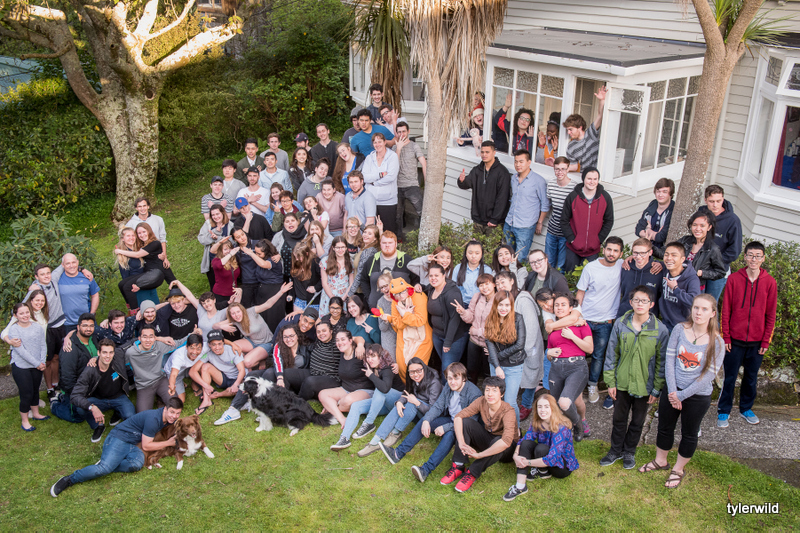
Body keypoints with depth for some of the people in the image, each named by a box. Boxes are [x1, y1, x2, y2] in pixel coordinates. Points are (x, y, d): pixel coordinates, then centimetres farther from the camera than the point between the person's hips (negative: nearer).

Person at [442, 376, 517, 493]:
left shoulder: (508, 411, -30)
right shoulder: (482, 402, -15)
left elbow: (506, 441, -45)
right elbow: (458, 417, -19)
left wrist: (479, 455, -40)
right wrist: (461, 443, -33)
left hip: (504, 452, -5)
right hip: (487, 439, 5)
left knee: (500, 442, -40)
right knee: (465, 421, -18)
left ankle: (472, 473, -23)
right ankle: (458, 467, -18)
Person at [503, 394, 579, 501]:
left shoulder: (561, 428, -28)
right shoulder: (536, 423, -7)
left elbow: (552, 459, -33)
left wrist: (527, 463, -29)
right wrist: (515, 455, -29)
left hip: (564, 466, -6)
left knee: (541, 448, -32)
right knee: (526, 443, -20)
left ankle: (543, 472, 0)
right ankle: (520, 486, -26)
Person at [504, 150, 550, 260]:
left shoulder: (538, 181, -10)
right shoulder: (513, 178, 9)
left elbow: (545, 204, -3)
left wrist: (540, 223, -1)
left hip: (525, 227, -6)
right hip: (509, 224, 6)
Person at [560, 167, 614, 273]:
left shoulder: (605, 198, -2)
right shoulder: (573, 196, -5)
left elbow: (609, 221, 6)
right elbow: (564, 220, 0)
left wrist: (599, 240, -2)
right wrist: (571, 239, -7)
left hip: (593, 249, 1)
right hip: (573, 248, 0)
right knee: (570, 273, 9)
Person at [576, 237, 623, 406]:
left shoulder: (622, 267, -4)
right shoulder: (591, 268, -7)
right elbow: (580, 293, -1)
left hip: (605, 322, 1)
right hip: (585, 319, -1)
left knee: (598, 356, 11)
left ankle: (593, 385, 28)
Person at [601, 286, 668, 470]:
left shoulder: (660, 330, -13)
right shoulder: (620, 324, -9)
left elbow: (662, 362, -6)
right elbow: (611, 354, -1)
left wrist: (657, 389, -5)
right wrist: (610, 382, -2)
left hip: (644, 385, -1)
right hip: (622, 382, 1)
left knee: (637, 422, 16)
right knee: (619, 419, 17)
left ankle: (629, 452, 38)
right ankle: (616, 450, 37)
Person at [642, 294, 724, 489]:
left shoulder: (717, 342, -16)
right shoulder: (680, 329, -9)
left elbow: (708, 376, -16)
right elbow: (669, 360, -8)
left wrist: (680, 396, -16)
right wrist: (672, 391, -15)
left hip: (698, 396, -2)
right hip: (673, 390, 3)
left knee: (689, 434, 16)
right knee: (665, 427, 18)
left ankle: (679, 469, 37)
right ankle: (660, 461, 42)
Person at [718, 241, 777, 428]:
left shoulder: (769, 282, -4)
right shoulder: (734, 279, -6)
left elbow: (771, 315, 1)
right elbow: (725, 311, -2)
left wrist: (766, 341, -1)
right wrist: (725, 337, -4)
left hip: (757, 342, 1)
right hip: (735, 340, -1)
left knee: (751, 377, 15)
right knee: (730, 377, 6)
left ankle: (746, 408, 35)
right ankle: (723, 411, 21)